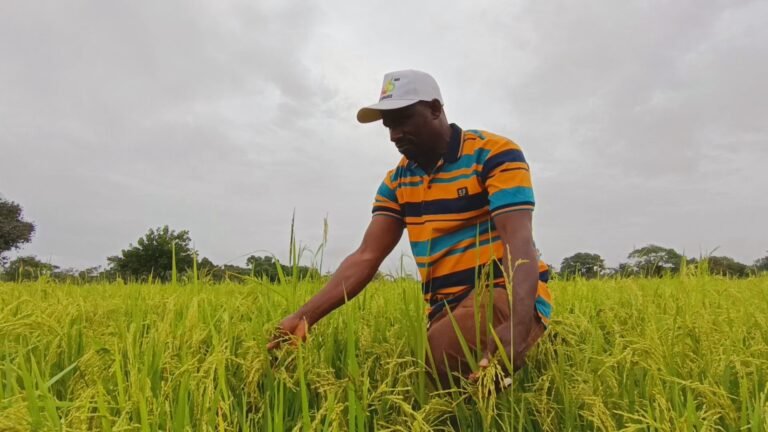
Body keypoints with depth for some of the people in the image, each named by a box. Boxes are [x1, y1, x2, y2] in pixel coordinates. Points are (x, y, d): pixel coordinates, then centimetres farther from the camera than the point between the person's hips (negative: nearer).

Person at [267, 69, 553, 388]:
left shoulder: (494, 154, -8)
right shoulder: (396, 182, 9)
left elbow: (519, 241, -20)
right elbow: (366, 257, 1)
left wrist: (518, 325, -38)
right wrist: (304, 317, -11)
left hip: (507, 296, -5)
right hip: (447, 310, 6)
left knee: (442, 352, -33)